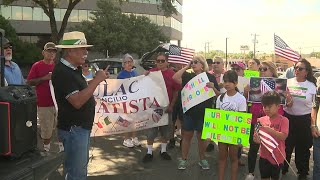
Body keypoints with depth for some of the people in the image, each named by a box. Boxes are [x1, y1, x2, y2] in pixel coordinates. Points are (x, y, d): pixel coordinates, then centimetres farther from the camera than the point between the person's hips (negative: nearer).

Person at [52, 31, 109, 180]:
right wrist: (96, 80, -25)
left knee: (81, 166, 23)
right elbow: (77, 101, -29)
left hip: (82, 127, 10)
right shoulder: (62, 72, -21)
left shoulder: (73, 69, 9)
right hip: (73, 128, -10)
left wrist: (98, 79, 8)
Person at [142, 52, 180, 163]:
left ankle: (163, 150, 31)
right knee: (151, 130, 6)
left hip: (166, 106, 1)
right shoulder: (151, 72, -3)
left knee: (166, 130, 13)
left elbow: (176, 92, 2)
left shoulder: (172, 74, -2)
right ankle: (149, 152, 19)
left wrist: (171, 105, -4)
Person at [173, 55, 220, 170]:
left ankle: (202, 159, 28)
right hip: (189, 111, 1)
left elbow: (218, 94, 2)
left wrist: (213, 87, -19)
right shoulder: (188, 76, 4)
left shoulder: (210, 77, 1)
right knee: (187, 135, 8)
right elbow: (175, 78, -13)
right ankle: (183, 159, 20)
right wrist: (186, 67, -6)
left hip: (204, 112, -1)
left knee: (201, 136, 12)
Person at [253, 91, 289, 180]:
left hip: (277, 156, -3)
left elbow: (283, 136, -21)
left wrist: (269, 129, -32)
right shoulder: (261, 120, -1)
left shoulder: (283, 120, -10)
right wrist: (257, 139, -20)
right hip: (264, 155, 3)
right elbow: (258, 137, 4)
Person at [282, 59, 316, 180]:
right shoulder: (288, 82, -1)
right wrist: (285, 103, -16)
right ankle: (282, 169, 31)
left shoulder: (311, 86, -3)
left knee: (302, 148, 11)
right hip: (288, 117, 1)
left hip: (304, 120, -1)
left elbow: (313, 106, 2)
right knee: (286, 145, 9)